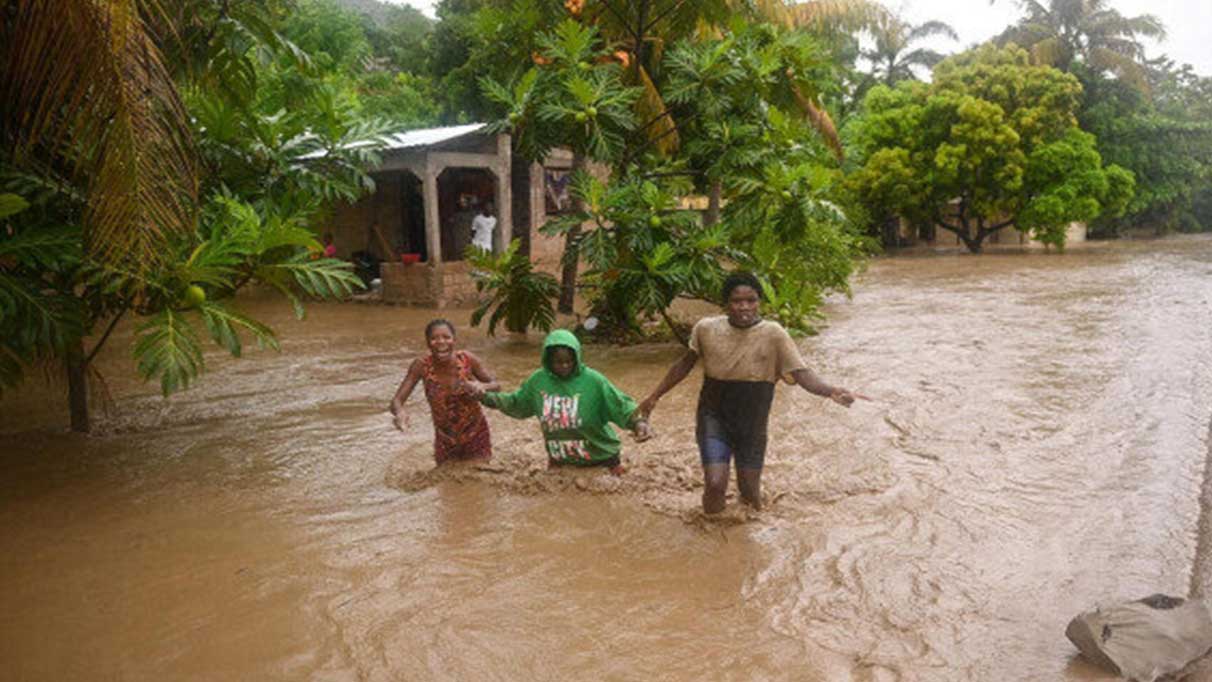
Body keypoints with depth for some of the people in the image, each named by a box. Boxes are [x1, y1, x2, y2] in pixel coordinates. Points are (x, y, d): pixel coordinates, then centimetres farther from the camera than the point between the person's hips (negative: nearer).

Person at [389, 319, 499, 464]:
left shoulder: (468, 359, -20)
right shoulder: (422, 365, -19)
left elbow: (496, 386, -8)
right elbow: (396, 401, -19)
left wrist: (481, 386, -32)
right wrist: (400, 412, -43)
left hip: (476, 435, -1)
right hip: (445, 440, 1)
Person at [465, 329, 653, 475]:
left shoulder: (592, 381, -16)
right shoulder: (538, 380, -4)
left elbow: (620, 406, -15)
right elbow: (516, 404, 12)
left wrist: (638, 422, -33)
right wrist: (488, 397, 2)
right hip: (560, 463, 4)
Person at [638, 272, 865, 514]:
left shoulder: (773, 335, -16)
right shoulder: (706, 329, -10)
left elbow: (802, 373, -22)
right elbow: (685, 364, 6)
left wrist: (831, 391, -41)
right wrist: (655, 395, 10)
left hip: (752, 423, 1)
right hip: (714, 418, 0)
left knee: (750, 489, 9)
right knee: (715, 485, -14)